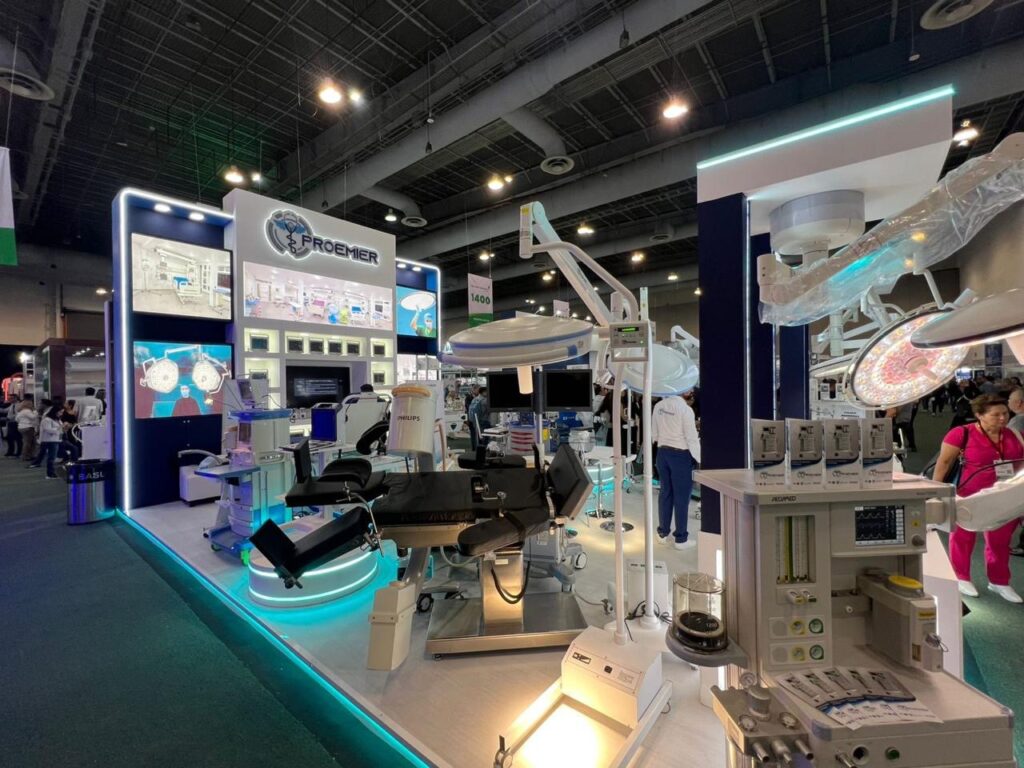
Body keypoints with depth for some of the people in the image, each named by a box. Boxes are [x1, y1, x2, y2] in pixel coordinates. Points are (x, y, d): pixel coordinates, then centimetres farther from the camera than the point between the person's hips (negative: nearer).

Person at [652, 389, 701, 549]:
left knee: (665, 492, 15)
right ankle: (681, 538, 16)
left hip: (663, 452, 6)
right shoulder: (685, 409, -17)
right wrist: (700, 459, -5)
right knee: (682, 496, 5)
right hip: (681, 455, -6)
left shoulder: (659, 406, 0)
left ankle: (663, 533, 26)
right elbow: (692, 438, -14)